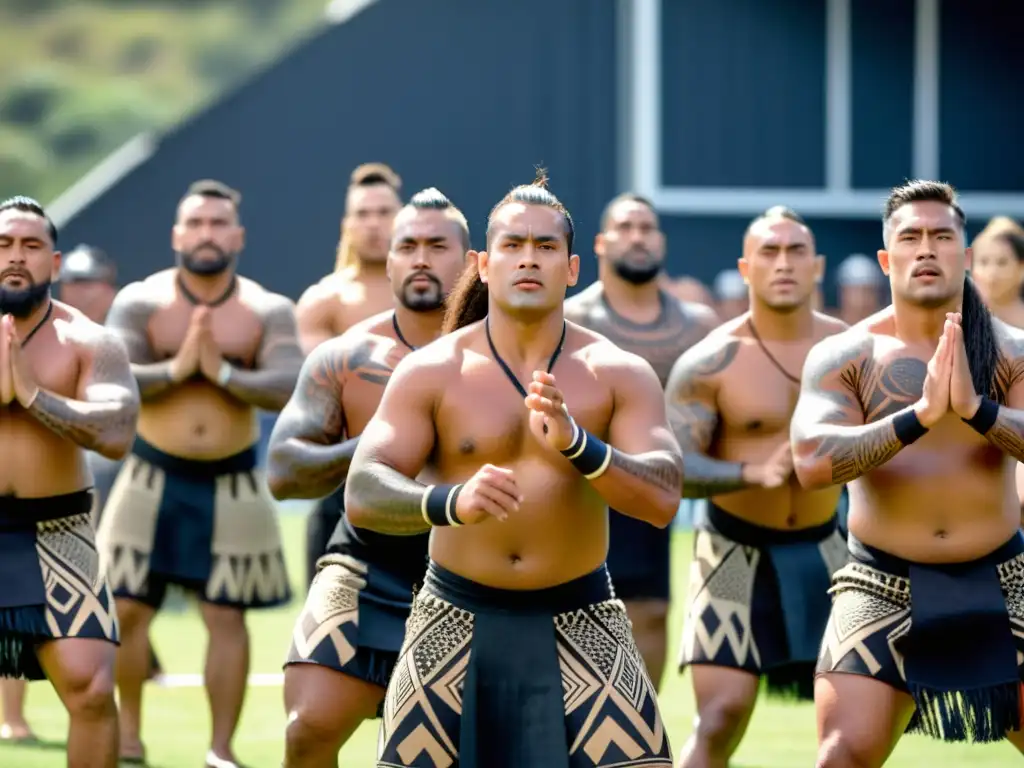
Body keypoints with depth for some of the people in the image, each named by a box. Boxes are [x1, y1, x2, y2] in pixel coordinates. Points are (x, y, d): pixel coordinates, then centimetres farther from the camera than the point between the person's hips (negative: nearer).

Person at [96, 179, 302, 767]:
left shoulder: (269, 311, -3)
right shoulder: (141, 302, -4)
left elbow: (290, 388, -16)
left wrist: (224, 372, -22)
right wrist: (176, 368, -22)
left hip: (231, 483, 0)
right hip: (154, 476, 0)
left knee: (227, 615, 0)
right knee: (128, 607, 2)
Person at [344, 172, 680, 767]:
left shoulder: (620, 374, -4)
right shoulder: (431, 372, -5)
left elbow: (663, 499, -16)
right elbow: (362, 493, -15)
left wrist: (575, 443, -34)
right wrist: (450, 502, -37)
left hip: (579, 624, 0)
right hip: (456, 623, 0)